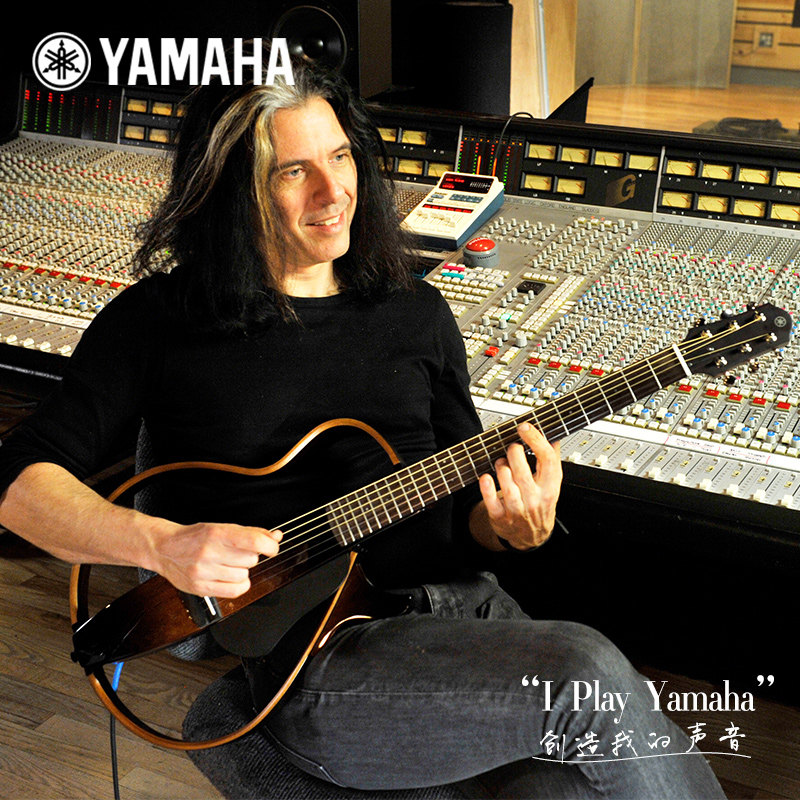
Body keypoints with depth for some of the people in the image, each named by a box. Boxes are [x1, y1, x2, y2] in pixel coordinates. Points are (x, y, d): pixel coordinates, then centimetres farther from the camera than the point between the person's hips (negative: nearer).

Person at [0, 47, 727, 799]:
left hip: (461, 606, 4)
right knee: (587, 677, -26)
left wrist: (512, 526, -6)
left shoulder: (417, 315, 15)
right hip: (308, 658, -4)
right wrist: (162, 545, -17)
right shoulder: (156, 320, 3)